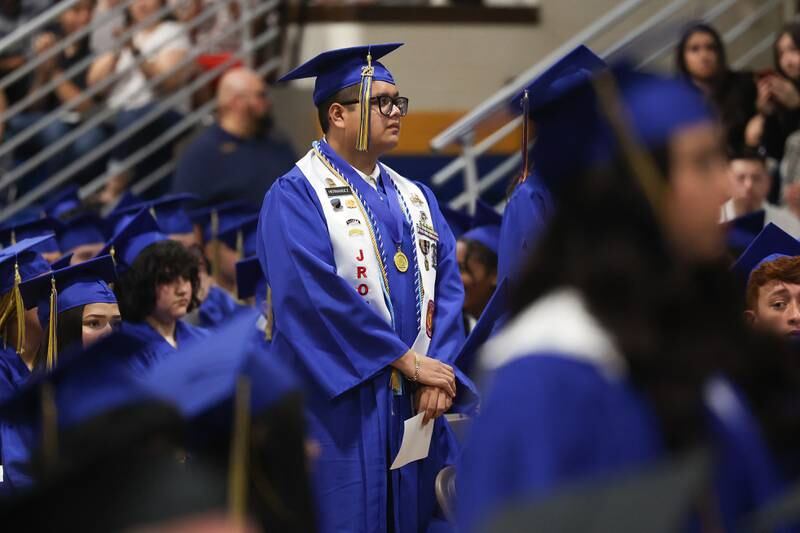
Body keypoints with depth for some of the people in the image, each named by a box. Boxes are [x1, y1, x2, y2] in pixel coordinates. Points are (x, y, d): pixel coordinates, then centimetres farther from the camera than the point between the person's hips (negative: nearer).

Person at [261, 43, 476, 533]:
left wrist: (439, 368, -11)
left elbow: (447, 286, 7)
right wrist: (408, 360, -16)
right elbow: (318, 293, -17)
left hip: (416, 405, 6)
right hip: (338, 406, -6)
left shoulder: (416, 199, 16)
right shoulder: (297, 196, -5)